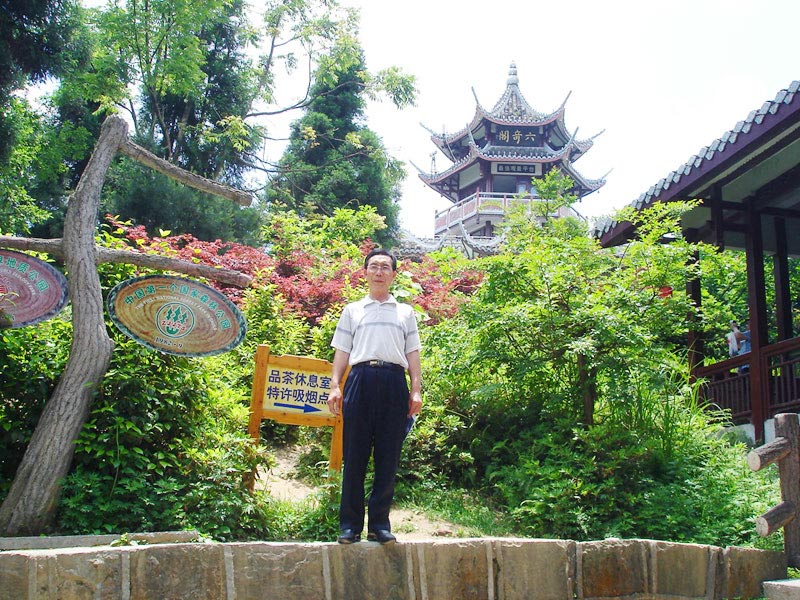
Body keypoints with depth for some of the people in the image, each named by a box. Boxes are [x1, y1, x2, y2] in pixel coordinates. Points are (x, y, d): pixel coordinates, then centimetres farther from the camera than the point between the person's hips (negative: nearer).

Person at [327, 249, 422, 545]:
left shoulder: (405, 312, 20)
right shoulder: (352, 310, 18)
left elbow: (413, 353, 14)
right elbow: (342, 351, 12)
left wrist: (416, 390, 3)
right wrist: (334, 385, -1)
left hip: (394, 383, 1)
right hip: (361, 379, -1)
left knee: (388, 457, -1)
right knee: (354, 455, -3)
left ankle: (379, 523, 5)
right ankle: (350, 524, 1)